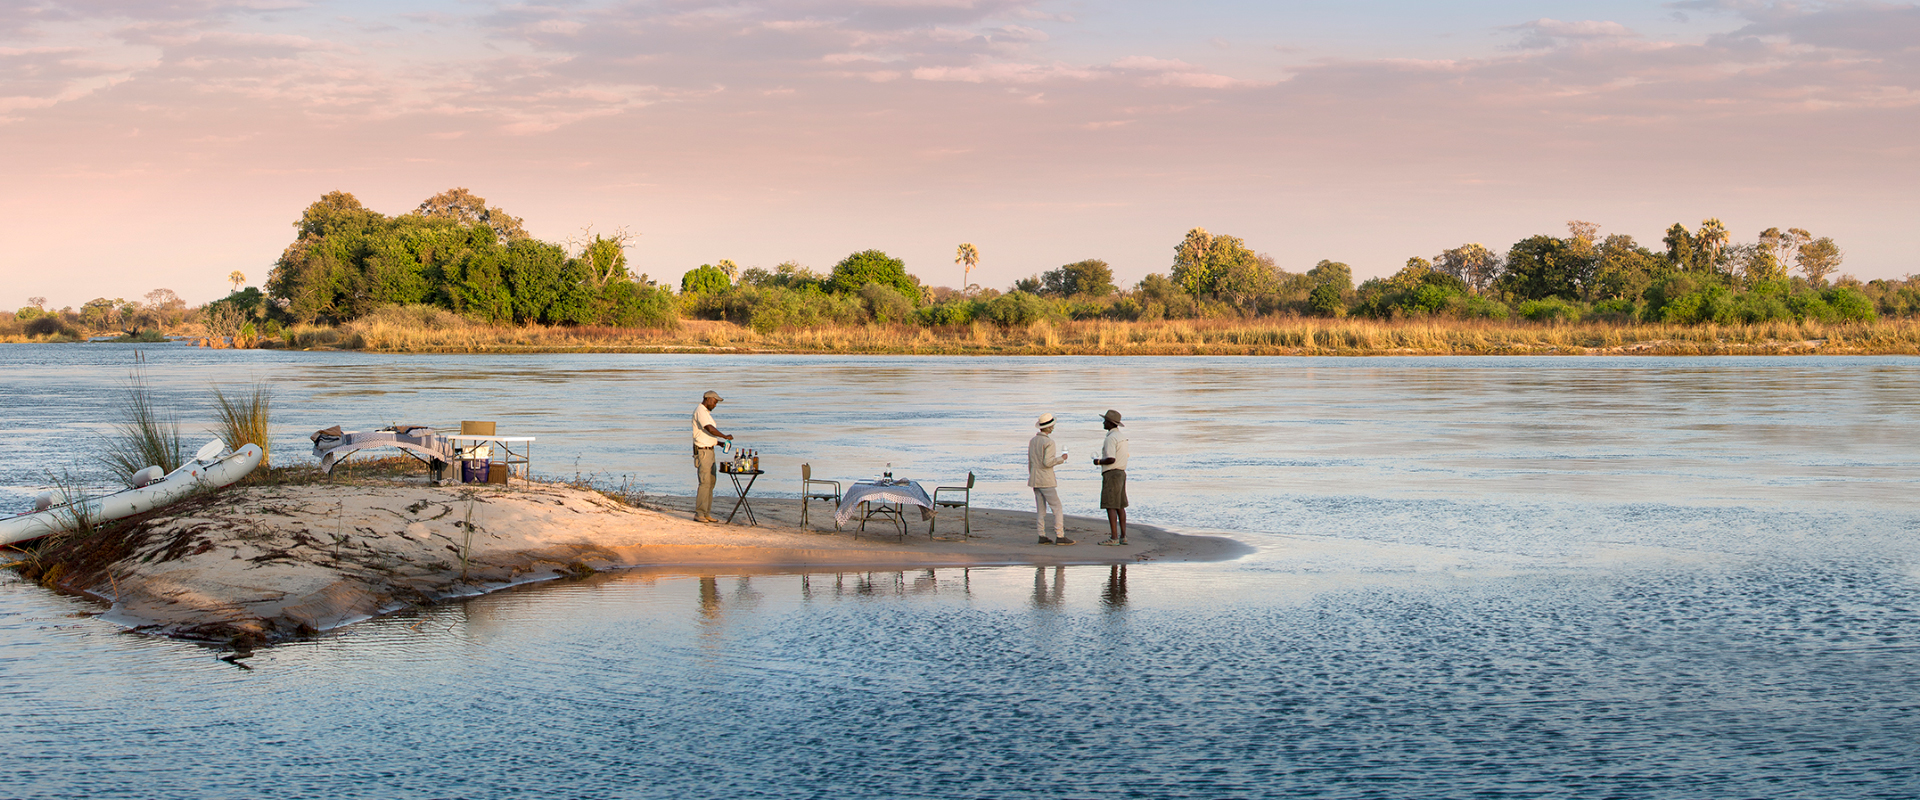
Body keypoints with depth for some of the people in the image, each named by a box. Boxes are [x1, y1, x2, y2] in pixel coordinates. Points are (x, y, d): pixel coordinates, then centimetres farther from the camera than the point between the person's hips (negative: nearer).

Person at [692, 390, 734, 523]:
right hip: (702, 451, -10)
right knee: (705, 482, -13)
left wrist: (719, 442, 13)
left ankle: (707, 513, 12)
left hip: (709, 451, 10)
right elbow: (709, 429, -23)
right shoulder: (700, 411, -11)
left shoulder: (706, 413, 21)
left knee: (711, 482, 9)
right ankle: (699, 514, -12)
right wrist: (725, 436, -15)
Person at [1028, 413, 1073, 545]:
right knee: (1057, 508, -3)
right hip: (1046, 480, -8)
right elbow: (1047, 462, -22)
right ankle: (1060, 536, -7)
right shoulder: (1049, 442, -14)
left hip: (1034, 479, 8)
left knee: (1040, 509, 8)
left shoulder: (1033, 441, 10)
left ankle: (1042, 537, 5)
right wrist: (1061, 459, -7)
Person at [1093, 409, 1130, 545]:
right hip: (1121, 472, 10)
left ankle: (1114, 537, -12)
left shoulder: (1111, 438, -16)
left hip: (1111, 474, -10)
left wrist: (1099, 461, -8)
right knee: (1120, 506, 12)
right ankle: (1123, 536, 13)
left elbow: (1111, 459, -25)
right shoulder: (1122, 436, 14)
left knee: (1111, 506, -9)